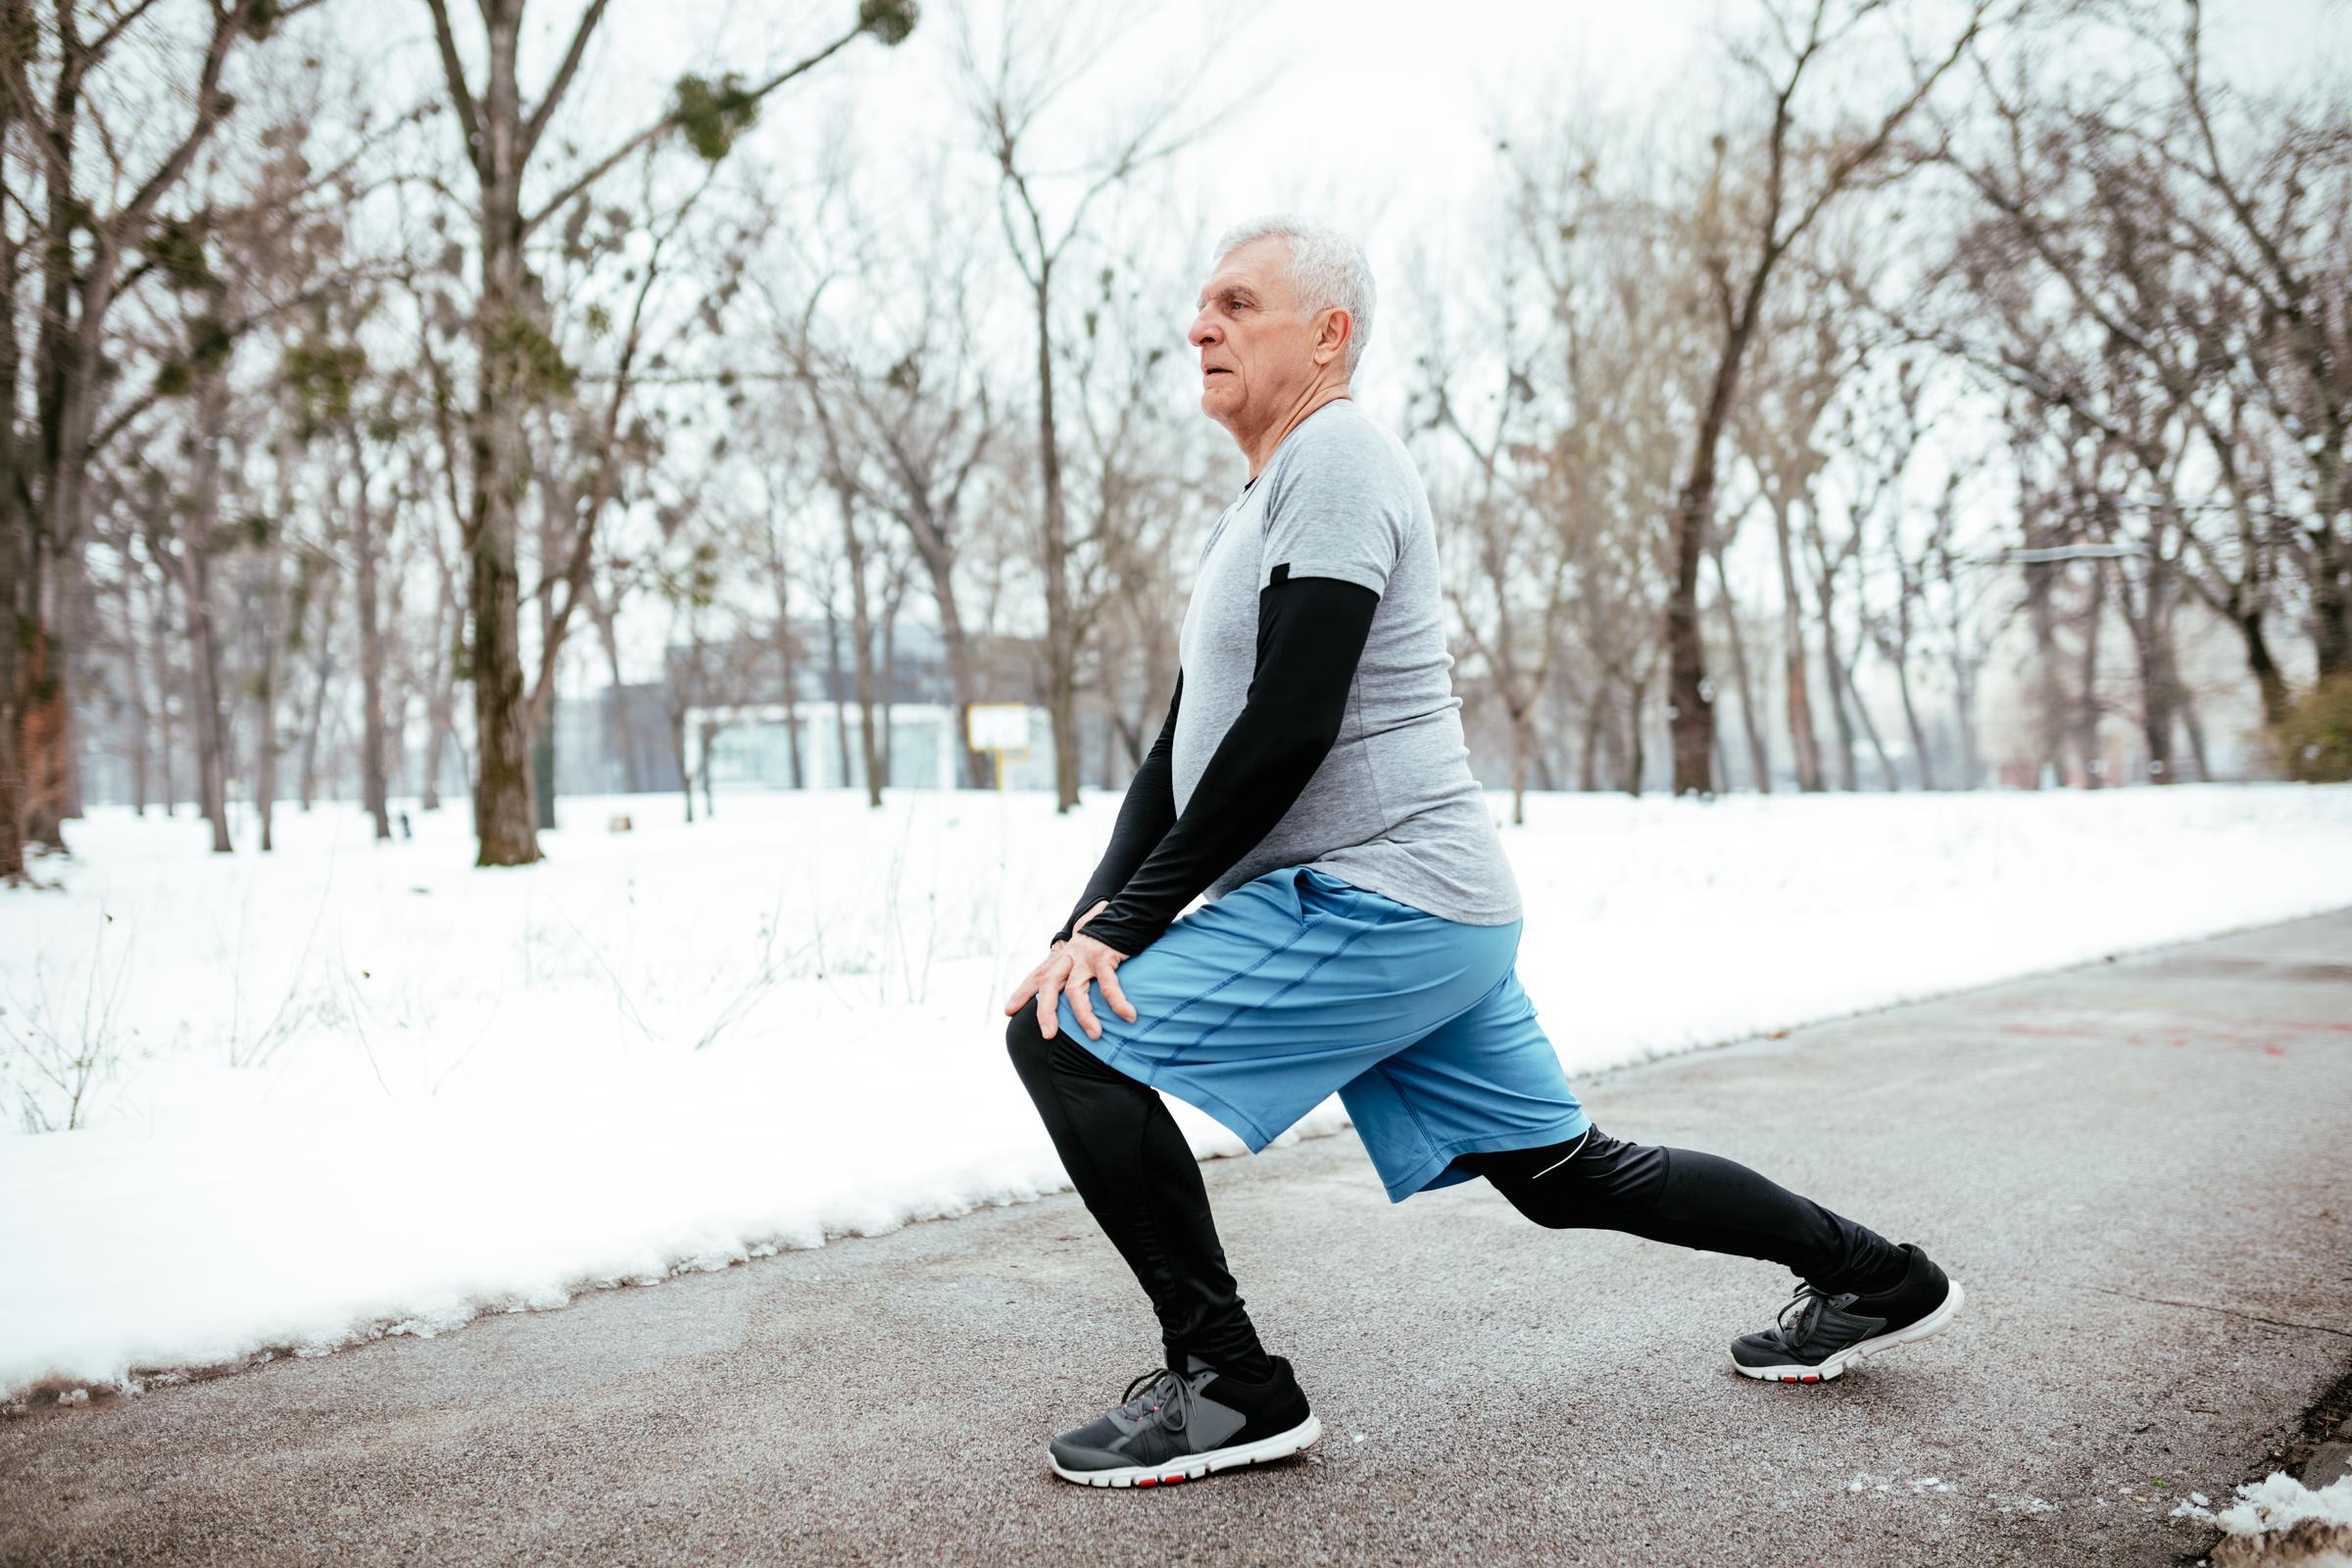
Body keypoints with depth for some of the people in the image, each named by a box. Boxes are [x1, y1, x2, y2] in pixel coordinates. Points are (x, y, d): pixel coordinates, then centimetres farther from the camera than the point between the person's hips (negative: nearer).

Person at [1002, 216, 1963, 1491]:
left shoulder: (1336, 459, -11)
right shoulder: (1256, 507, 21)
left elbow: (1288, 731, -20)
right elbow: (1181, 747, 18)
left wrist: (1124, 926, -16)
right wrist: (1091, 922, 6)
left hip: (1381, 899, -10)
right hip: (1431, 912, 10)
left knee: (1065, 1035, -13)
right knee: (1562, 1174, 19)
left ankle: (1227, 1386, -4)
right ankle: (1868, 1277, 32)